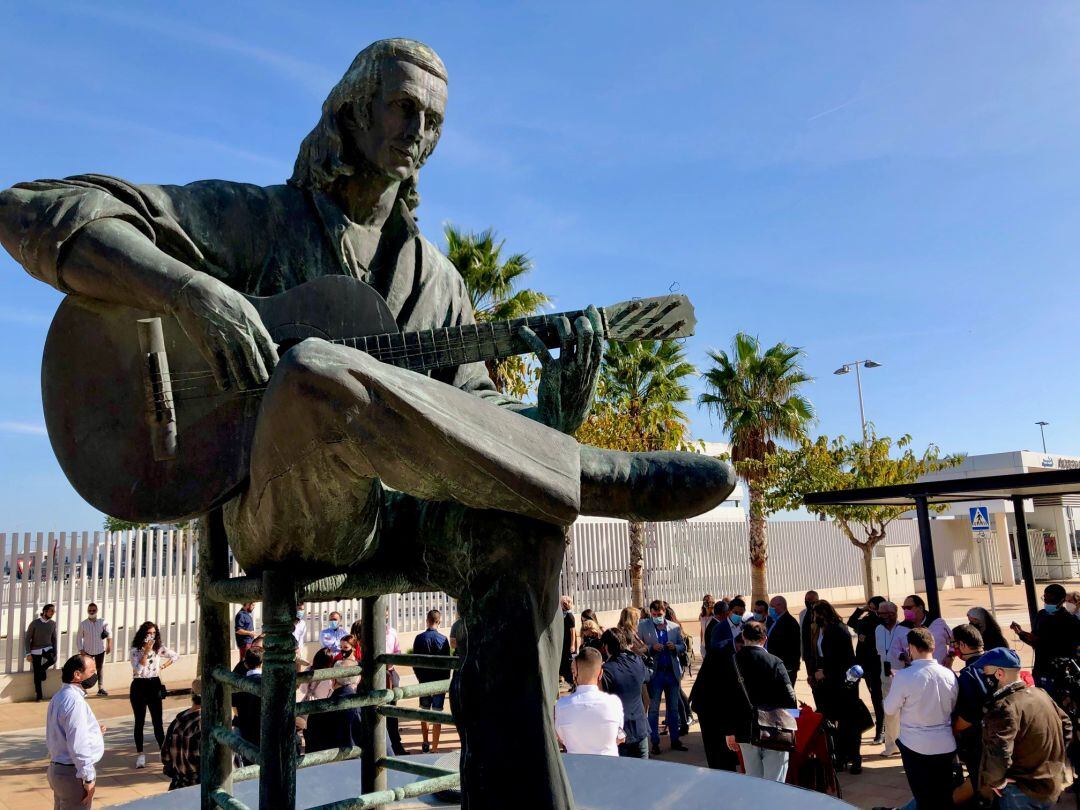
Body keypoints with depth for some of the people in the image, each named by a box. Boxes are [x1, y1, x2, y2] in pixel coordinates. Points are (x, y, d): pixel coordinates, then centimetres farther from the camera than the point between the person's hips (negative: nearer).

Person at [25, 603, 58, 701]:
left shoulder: (53, 623, 0)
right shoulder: (35, 623, -11)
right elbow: (27, 639, -7)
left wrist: (55, 652, 3)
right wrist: (28, 653, -14)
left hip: (47, 648, 2)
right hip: (36, 650, -2)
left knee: (53, 660, -29)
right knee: (37, 673, -1)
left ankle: (42, 669, 5)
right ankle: (39, 696, 12)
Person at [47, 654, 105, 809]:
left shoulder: (60, 696, 9)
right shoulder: (75, 701, -22)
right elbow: (78, 745, -25)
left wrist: (91, 731, 13)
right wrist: (88, 777, -20)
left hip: (57, 769, 10)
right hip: (73, 773, -10)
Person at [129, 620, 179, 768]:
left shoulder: (159, 648, 1)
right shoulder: (135, 650, -8)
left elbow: (175, 657, 13)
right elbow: (138, 669, -20)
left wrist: (163, 666, 4)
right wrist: (146, 651, -24)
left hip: (154, 685, 2)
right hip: (139, 686, -2)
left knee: (157, 721, 2)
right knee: (139, 722, 6)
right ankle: (140, 754, 13)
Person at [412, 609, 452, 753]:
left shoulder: (419, 638, -4)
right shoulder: (443, 639, -10)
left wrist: (419, 676, 14)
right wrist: (446, 680, 6)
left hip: (424, 681, 2)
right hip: (439, 681, -2)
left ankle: (425, 744, 26)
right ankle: (434, 748, 2)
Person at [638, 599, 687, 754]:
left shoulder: (675, 627, 6)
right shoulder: (643, 626, -2)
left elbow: (683, 647, 10)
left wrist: (675, 647, -10)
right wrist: (652, 648, -19)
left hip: (672, 672, 3)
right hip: (655, 672, -3)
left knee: (673, 708, 11)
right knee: (653, 709, 3)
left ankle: (675, 740, 21)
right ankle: (654, 742, 11)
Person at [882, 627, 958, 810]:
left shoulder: (904, 676, -19)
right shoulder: (949, 675, -6)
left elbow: (890, 709, -6)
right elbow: (952, 708, 10)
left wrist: (895, 682, 8)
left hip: (916, 746, -4)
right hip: (945, 745, 4)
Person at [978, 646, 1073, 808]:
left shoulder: (1004, 707, -27)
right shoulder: (1040, 694, 1)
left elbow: (998, 754, -36)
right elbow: (1066, 726, 16)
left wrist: (995, 780, -18)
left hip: (1024, 794, -8)